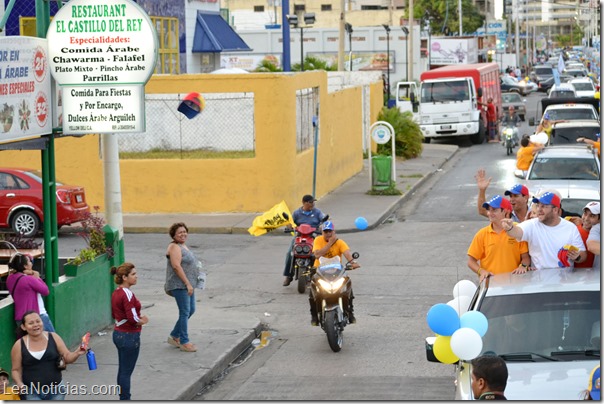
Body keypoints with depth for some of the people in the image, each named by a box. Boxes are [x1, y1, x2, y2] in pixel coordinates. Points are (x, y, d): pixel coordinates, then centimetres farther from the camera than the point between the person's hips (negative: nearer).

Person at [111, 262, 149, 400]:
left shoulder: (116, 293, 7)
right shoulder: (127, 294, -21)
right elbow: (133, 319, -25)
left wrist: (138, 318, 11)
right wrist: (143, 321, -4)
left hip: (118, 333, 9)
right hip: (129, 336, -9)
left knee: (122, 370, 16)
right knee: (126, 372, -1)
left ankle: (123, 398, 25)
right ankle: (125, 399, 5)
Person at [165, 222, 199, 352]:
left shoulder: (183, 246, 17)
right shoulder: (174, 247, -14)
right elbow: (176, 266, -22)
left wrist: (190, 284, 18)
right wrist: (187, 283, -23)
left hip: (187, 284, 10)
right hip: (179, 285, -10)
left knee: (191, 310, 14)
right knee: (185, 312, -6)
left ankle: (174, 336, 25)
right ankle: (184, 342, 1)